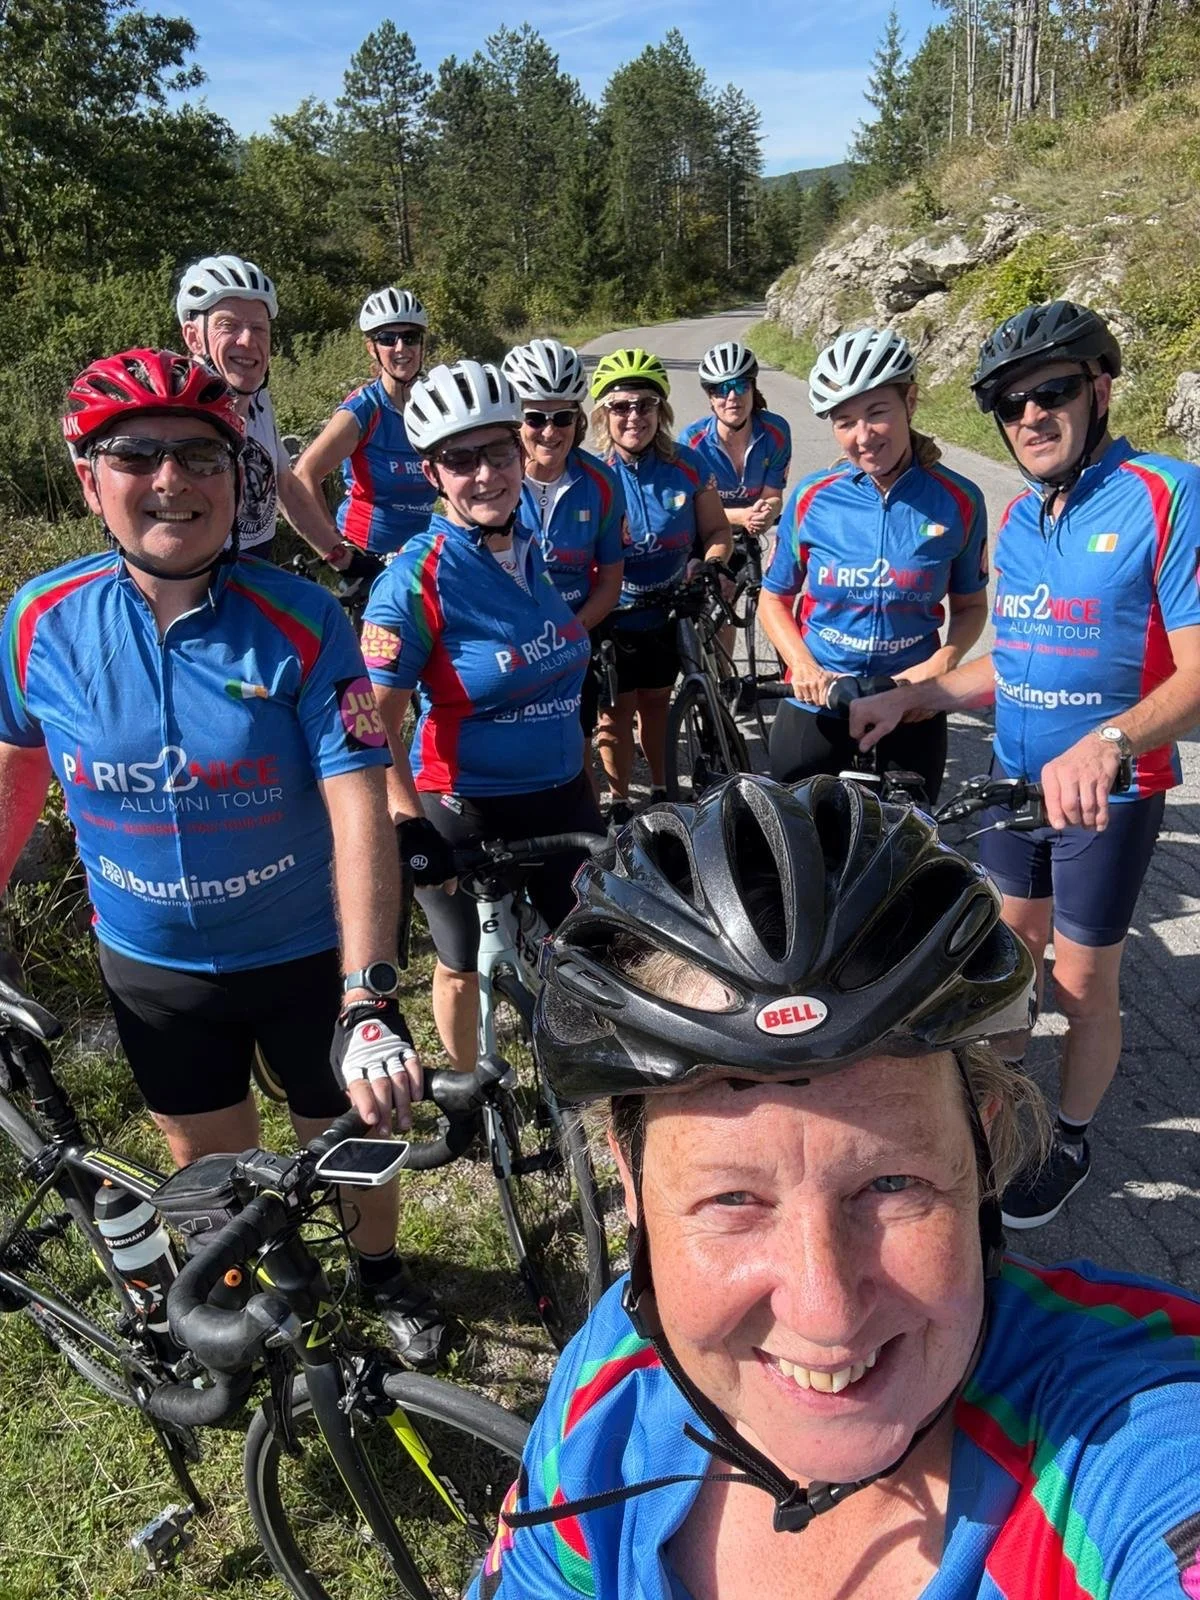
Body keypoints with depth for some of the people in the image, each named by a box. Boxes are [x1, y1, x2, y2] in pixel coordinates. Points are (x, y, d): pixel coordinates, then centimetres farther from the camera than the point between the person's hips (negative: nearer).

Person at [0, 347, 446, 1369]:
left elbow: (359, 810, -27)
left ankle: (380, 1274, 49)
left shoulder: (303, 623, -21)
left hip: (310, 955, -2)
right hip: (152, 966, 2)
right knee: (210, 1164, 22)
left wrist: (370, 1002, -35)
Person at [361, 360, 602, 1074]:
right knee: (464, 963, 15)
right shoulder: (416, 579, -18)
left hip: (562, 797, 5)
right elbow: (377, 727, -17)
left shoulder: (536, 544, -1)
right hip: (465, 811, -5)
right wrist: (411, 832, -25)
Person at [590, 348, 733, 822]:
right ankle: (619, 803, 24)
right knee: (616, 712, 7)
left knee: (656, 702, 18)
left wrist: (708, 567, -16)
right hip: (611, 618, -2)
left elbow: (717, 532, 2)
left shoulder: (688, 467, -8)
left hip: (668, 614, 2)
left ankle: (661, 789, 37)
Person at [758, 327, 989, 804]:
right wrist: (805, 667, -13)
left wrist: (941, 664, -13)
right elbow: (774, 598, 3)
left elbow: (971, 605, 5)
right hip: (815, 707, 0)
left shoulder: (958, 501, -6)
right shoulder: (812, 498, -6)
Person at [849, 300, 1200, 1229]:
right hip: (1015, 778, 6)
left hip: (1111, 793, -6)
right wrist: (911, 697, 2)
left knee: (1083, 983, 6)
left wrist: (1108, 743, -38)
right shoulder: (1019, 518, 6)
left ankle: (1071, 1139, 29)